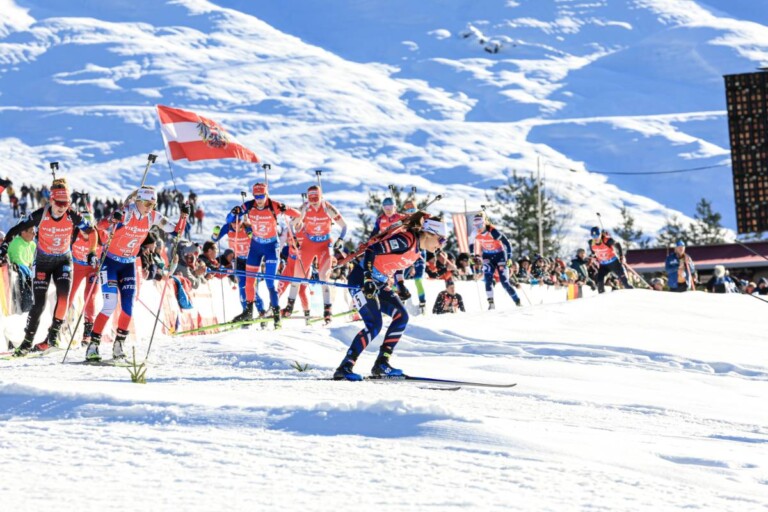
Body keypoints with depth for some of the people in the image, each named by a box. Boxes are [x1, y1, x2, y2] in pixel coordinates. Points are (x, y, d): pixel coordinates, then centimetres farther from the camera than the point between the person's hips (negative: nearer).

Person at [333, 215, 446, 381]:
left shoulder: (418, 250, 8)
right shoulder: (405, 240, -21)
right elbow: (371, 249, -25)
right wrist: (367, 279, -30)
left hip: (379, 284, 9)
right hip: (361, 279, -9)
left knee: (401, 316, -3)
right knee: (374, 325, -18)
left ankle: (381, 364, 1)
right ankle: (344, 368, -14)